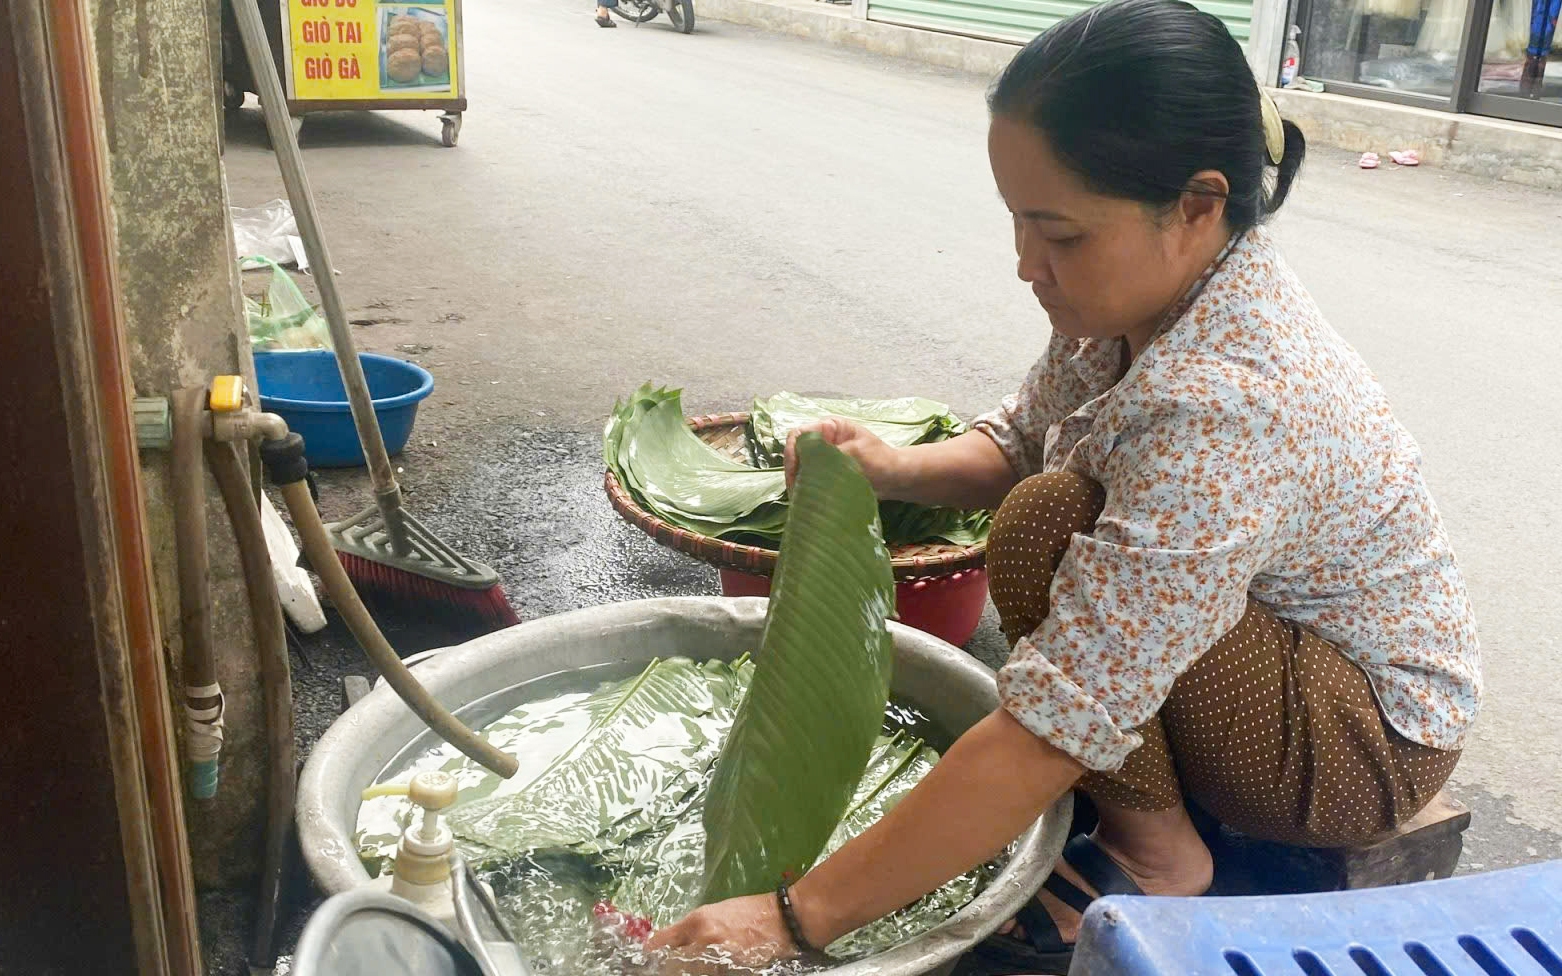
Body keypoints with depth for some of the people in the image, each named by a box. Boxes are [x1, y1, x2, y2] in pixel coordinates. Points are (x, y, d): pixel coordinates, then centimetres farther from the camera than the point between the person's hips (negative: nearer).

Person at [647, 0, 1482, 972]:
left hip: (1375, 737, -8)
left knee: (1049, 529, -28)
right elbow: (1019, 441, 6)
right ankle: (1171, 779, 12)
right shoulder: (1154, 289, -10)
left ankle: (1154, 853, -6)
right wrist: (897, 468, -17)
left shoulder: (1224, 414, -36)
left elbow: (1051, 732, -38)